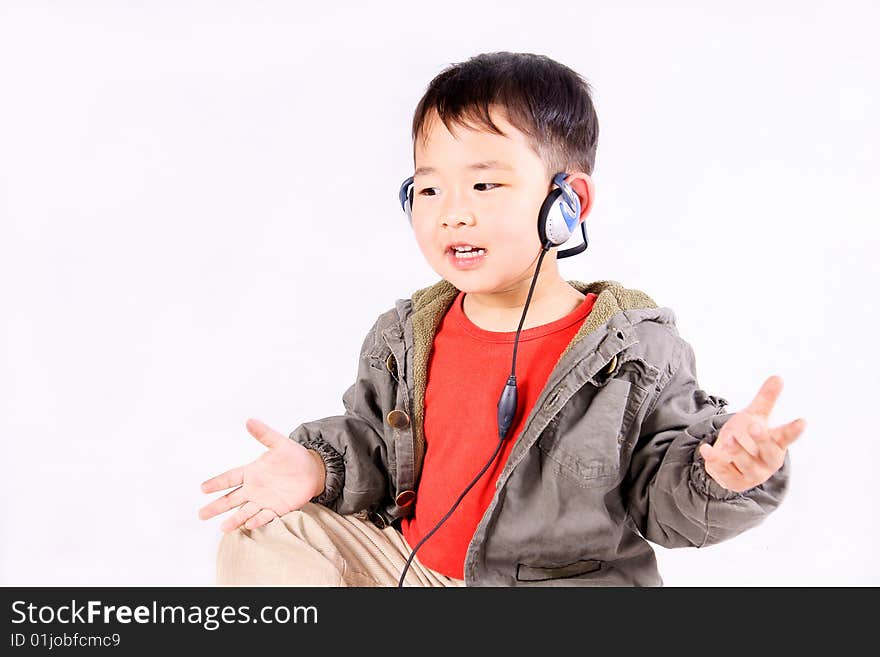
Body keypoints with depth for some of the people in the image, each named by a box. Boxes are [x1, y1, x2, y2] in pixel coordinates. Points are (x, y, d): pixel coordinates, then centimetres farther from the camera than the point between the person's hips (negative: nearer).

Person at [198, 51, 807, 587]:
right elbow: (371, 445, 14)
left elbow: (662, 502, -6)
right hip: (402, 565, 4)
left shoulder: (637, 350, -12)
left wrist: (721, 474, -27)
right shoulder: (403, 337, -1)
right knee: (262, 538, -5)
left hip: (562, 576, -3)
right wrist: (318, 467, -7)